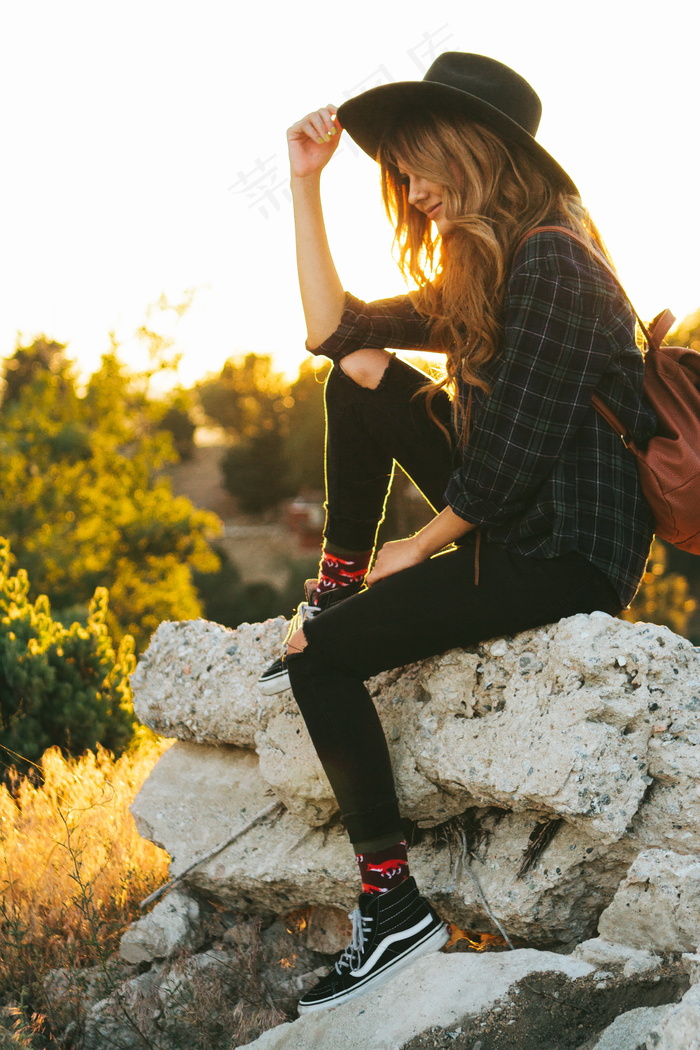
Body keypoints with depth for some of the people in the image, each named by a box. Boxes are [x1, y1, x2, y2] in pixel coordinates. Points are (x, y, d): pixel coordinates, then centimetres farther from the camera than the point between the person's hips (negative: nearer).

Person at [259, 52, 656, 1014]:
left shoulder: (552, 267, -18)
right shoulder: (481, 273, 14)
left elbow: (514, 455, -21)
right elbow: (333, 330, 12)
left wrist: (422, 547, -7)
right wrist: (306, 183, 8)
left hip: (570, 555, -10)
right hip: (511, 527, 10)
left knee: (322, 661, -13)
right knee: (362, 378, 11)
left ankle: (394, 906, -11)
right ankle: (335, 596, 13)